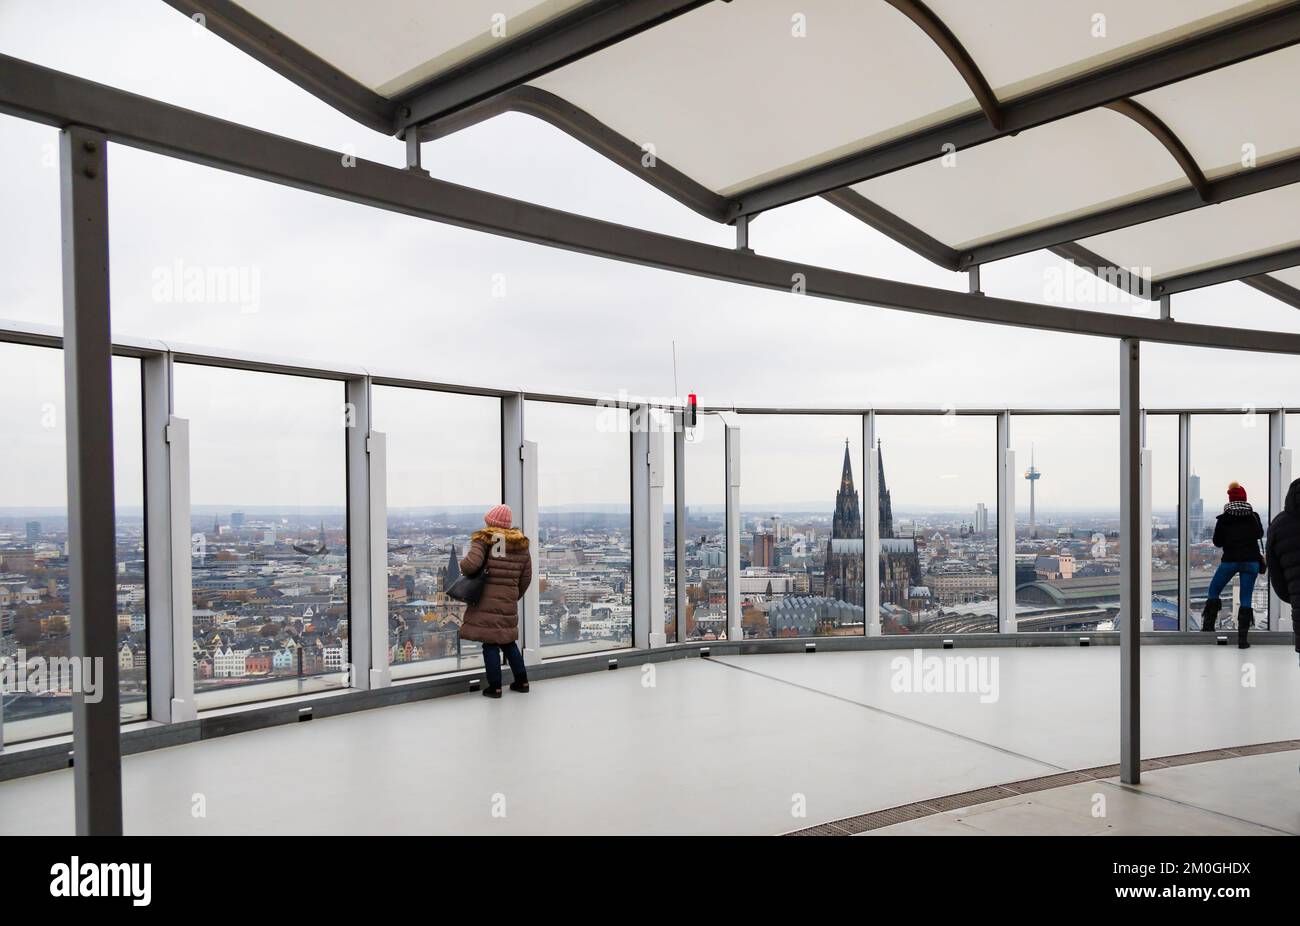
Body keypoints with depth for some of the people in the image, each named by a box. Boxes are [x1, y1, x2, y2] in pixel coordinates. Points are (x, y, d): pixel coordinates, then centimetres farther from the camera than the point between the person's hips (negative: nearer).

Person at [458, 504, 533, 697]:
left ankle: (495, 687, 5)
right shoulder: (522, 545, 10)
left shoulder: (484, 540, -7)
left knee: (490, 644, 2)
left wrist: (463, 568, 1)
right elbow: (526, 578, 13)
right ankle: (522, 681, 24)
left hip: (486, 601, -5)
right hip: (508, 604, 5)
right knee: (508, 642, 19)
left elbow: (472, 563, -22)